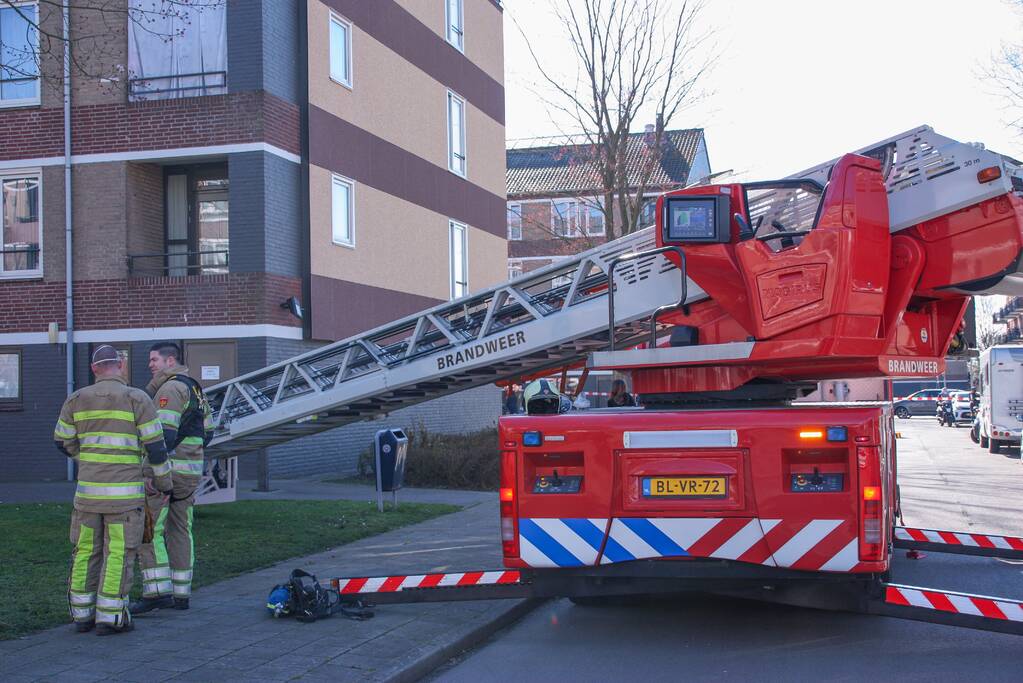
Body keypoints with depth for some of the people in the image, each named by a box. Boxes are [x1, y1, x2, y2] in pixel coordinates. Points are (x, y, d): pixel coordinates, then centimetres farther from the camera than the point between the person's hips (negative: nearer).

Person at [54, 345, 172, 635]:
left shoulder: (77, 399, 4)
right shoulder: (137, 399, -7)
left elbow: (63, 442, 14)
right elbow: (155, 444, -6)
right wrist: (163, 478, 8)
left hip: (88, 489, 4)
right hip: (124, 491, -4)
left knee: (86, 551, 13)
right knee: (119, 552, 1)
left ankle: (82, 614, 15)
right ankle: (109, 617, 0)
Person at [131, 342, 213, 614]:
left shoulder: (170, 388, -13)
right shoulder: (194, 388, 17)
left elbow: (164, 433, -22)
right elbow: (206, 433, 21)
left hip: (166, 468, -9)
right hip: (190, 473, 9)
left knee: (149, 530, -6)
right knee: (179, 530, 10)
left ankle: (157, 591, -11)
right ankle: (180, 594, 11)